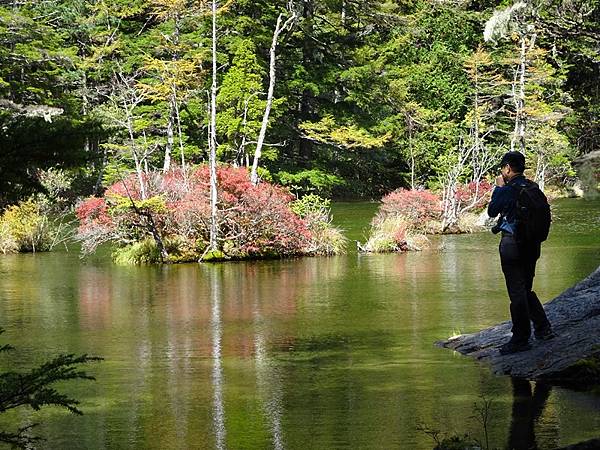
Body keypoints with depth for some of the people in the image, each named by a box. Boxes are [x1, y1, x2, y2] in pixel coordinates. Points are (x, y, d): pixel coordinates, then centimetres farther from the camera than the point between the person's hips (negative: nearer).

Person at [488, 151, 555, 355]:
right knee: (526, 290, 21)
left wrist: (499, 187, 6)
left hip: (512, 245, -7)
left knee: (517, 293, -2)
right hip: (532, 244, 7)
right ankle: (543, 328, 21)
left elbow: (492, 211, -3)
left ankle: (520, 339, 2)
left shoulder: (509, 189, -15)